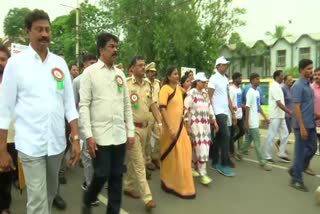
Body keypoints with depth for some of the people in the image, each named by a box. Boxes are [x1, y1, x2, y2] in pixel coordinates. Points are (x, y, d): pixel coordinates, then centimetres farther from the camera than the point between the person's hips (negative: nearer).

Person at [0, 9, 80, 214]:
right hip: (30, 144, -3)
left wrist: (76, 138, -2)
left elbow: (69, 104, 4)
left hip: (57, 141, 3)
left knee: (50, 193, 21)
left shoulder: (60, 63, 4)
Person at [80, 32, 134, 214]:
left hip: (119, 134, 4)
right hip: (100, 134, -4)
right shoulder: (90, 72, -2)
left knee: (117, 176, 10)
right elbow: (84, 105, -7)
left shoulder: (120, 74, 11)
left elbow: (127, 105, 12)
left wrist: (131, 131, 7)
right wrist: (88, 135, -13)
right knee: (101, 175, 0)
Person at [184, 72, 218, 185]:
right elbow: (186, 110, -11)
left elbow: (210, 108, 17)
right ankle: (203, 174, -4)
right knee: (201, 147, -10)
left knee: (200, 146, 10)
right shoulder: (191, 93, -9)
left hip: (205, 123, 7)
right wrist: (187, 125, -13)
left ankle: (193, 167, 26)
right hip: (195, 123, -7)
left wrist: (214, 121, 13)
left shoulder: (205, 94, 14)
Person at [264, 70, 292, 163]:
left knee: (285, 134, 11)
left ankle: (281, 154, 20)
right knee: (271, 136, -2)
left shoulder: (277, 86, 15)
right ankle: (267, 156, 7)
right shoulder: (275, 87, -15)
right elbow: (279, 103, -21)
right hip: (275, 116, -10)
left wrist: (287, 111, 18)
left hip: (280, 116, 10)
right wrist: (289, 111, -19)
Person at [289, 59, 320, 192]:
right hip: (302, 125, -9)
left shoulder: (308, 85, 13)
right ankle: (296, 180, 12)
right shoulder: (298, 86, -14)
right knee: (300, 152, -1)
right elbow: (296, 107, -19)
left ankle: (295, 170, 29)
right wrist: (302, 127, -22)